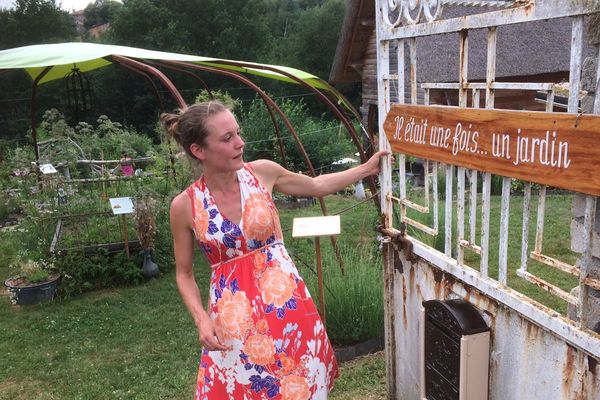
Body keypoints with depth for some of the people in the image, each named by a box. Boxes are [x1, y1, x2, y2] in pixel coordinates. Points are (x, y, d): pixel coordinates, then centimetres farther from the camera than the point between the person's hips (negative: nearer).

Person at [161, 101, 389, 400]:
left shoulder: (262, 172, -5)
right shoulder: (184, 205, -9)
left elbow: (316, 186, 12)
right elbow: (184, 274, 2)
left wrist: (367, 168, 12)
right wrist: (201, 319, -12)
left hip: (285, 296, 2)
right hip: (232, 311, -1)